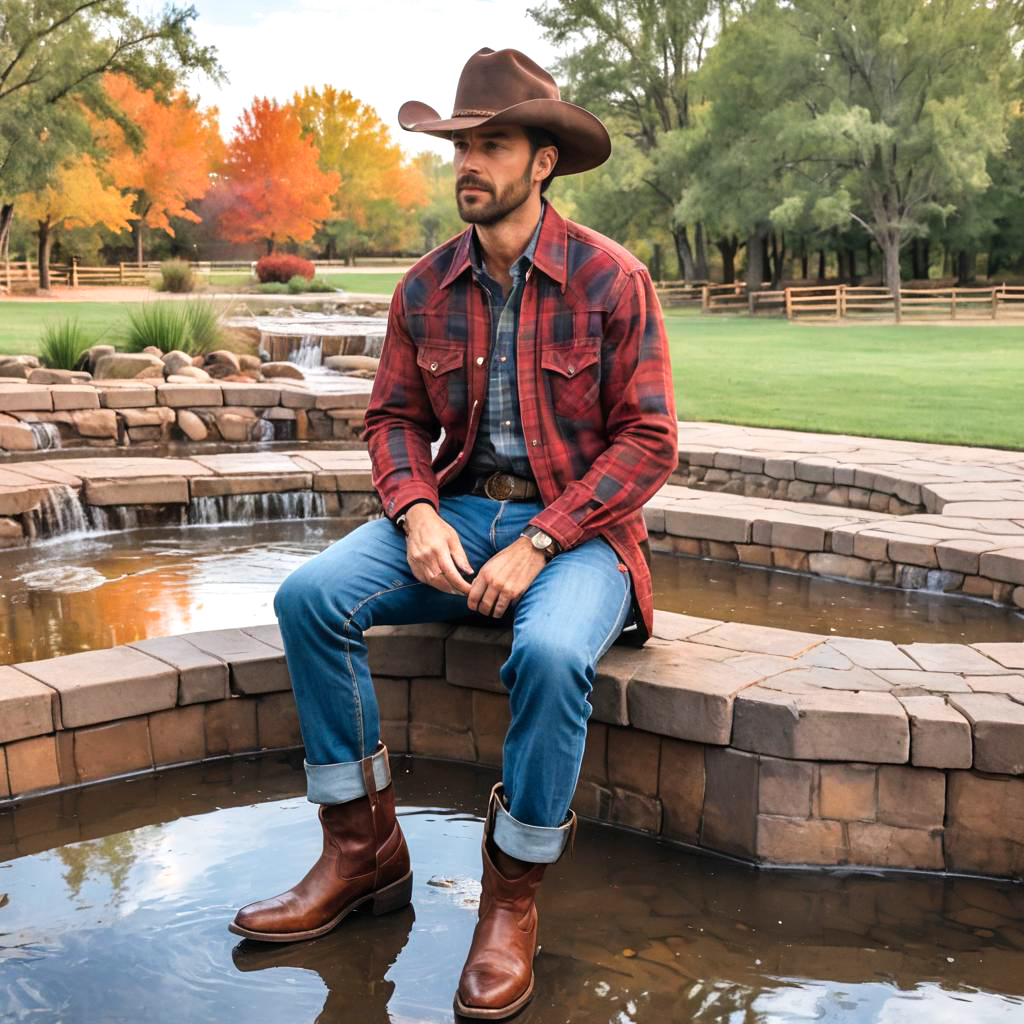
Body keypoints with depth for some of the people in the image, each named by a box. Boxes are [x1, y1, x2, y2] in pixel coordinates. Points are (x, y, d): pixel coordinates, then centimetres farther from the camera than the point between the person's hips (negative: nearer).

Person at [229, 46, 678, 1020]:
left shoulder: (612, 279, -7)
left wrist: (538, 545, -19)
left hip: (578, 523, -4)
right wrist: (418, 514, -12)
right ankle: (362, 851, -6)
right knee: (310, 594, -18)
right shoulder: (425, 288, 6)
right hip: (460, 509, 5)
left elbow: (649, 440, -10)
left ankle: (513, 899, -12)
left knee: (549, 651, -36)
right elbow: (394, 418, 10)